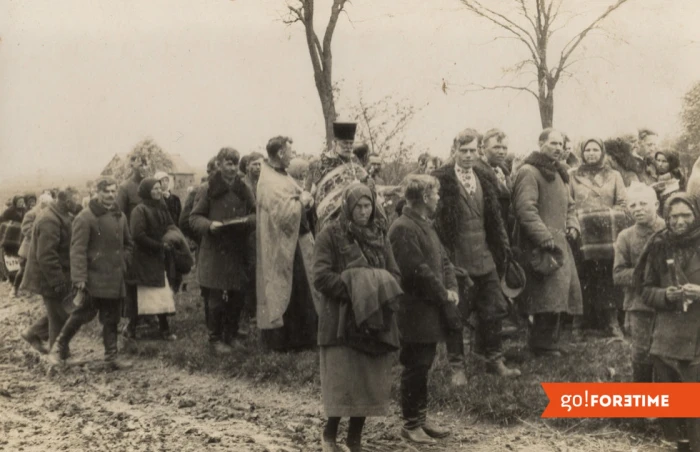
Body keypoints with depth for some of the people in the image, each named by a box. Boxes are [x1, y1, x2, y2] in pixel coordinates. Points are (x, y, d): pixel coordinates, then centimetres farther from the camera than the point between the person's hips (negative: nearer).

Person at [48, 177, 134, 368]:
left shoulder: (120, 216, 10)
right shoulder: (86, 217, -10)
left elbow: (128, 244, 25)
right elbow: (77, 249, -14)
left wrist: (122, 261, 11)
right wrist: (79, 278, -20)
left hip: (115, 278, 6)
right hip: (94, 278, -6)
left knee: (112, 318, 10)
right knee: (84, 312, -6)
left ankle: (111, 356, 18)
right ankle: (60, 347, 12)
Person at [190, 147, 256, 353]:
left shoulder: (244, 189, 8)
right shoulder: (209, 191, -2)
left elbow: (256, 213, 11)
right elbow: (194, 218, -1)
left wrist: (248, 220, -11)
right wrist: (209, 225, -19)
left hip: (238, 251, 3)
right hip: (215, 251, -3)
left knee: (237, 297, 7)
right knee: (217, 298, -1)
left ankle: (232, 335, 23)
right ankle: (215, 338, 12)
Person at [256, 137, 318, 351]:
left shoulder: (282, 176, 11)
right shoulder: (270, 182, -19)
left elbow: (303, 198, 14)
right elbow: (283, 213, -29)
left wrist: (306, 199, -8)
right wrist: (300, 201, -14)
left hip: (293, 242, 10)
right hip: (279, 247, -10)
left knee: (298, 290, 15)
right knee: (282, 291, -1)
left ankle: (299, 336, 25)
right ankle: (279, 339, 10)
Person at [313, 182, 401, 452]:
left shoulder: (379, 236, 11)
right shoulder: (330, 236, -4)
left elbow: (394, 275, 9)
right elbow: (321, 277, -12)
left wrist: (378, 289, -12)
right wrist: (355, 290, -19)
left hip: (376, 320, 5)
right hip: (341, 319, -5)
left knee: (371, 380, 6)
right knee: (342, 381, -5)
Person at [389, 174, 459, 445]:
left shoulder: (425, 224, 15)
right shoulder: (403, 229, -18)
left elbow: (443, 260, 15)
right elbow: (418, 270, -22)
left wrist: (452, 288, 0)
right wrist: (443, 295, -12)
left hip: (431, 310, 10)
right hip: (416, 312, -10)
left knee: (424, 367, 16)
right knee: (415, 368, -1)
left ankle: (421, 419, 25)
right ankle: (411, 425, 9)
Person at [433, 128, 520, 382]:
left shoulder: (486, 179, 10)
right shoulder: (440, 180, -8)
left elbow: (496, 216, 15)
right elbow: (435, 221, -10)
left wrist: (503, 246, 10)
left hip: (485, 258, 5)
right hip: (455, 259, -5)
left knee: (493, 311, 11)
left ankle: (495, 360, 26)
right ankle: (457, 367, 17)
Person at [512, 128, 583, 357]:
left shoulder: (558, 174, 21)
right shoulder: (529, 172, -9)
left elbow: (569, 205, 29)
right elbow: (525, 209, -18)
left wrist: (572, 225, 8)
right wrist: (546, 238, -22)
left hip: (561, 242, 9)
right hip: (541, 245, -9)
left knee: (566, 288, 10)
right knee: (550, 291, -14)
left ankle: (550, 340, 20)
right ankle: (544, 344, -4)